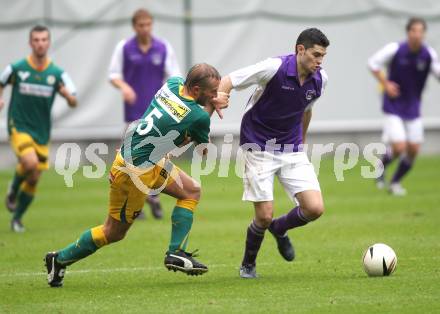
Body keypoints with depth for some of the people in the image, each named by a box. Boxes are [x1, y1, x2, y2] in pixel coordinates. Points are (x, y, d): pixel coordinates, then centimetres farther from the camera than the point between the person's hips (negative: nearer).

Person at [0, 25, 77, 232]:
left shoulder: (57, 73, -2)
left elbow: (74, 103, -4)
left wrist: (67, 95, -26)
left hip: (42, 132, 3)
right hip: (19, 127, -3)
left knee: (33, 180, 5)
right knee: (31, 163, -28)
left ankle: (17, 219, 24)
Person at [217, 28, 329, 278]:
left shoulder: (320, 80, -3)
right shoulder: (275, 68, -20)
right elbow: (227, 82, -16)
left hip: (292, 150, 5)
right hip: (259, 147, -5)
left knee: (315, 208, -10)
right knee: (265, 215, -9)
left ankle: (280, 229, 23)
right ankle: (248, 265, 20)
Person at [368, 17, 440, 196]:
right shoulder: (395, 50, -15)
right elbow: (373, 63, -3)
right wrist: (385, 84, -11)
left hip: (413, 108, 4)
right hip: (393, 107, -4)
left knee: (413, 150, 4)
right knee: (399, 147, -14)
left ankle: (396, 182, 27)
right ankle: (381, 168, 18)